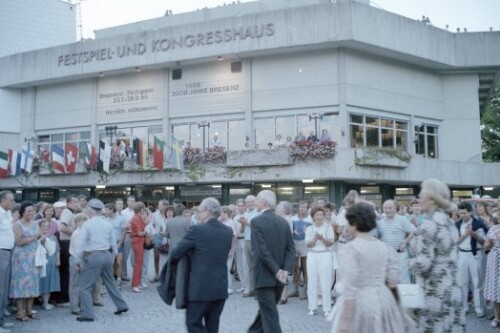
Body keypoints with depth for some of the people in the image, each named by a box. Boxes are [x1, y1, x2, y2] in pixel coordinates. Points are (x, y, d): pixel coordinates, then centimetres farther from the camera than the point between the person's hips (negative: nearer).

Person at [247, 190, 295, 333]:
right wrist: (285, 270, -7)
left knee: (269, 314, -1)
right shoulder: (284, 221, 6)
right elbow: (291, 248, 0)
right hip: (278, 277, 6)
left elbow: (261, 250, -19)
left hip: (264, 275, -6)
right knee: (267, 309, 22)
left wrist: (277, 271, -16)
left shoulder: (256, 221, -12)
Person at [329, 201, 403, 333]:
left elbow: (351, 286, -18)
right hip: (383, 300, 6)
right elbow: (392, 282, 5)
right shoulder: (385, 247, 4)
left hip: (359, 302, -6)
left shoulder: (351, 248, -13)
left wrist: (345, 320, -17)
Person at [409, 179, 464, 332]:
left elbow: (423, 264, -23)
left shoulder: (429, 225, -19)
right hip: (451, 288, 8)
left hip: (433, 292, -8)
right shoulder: (449, 221, 8)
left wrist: (410, 262, -4)